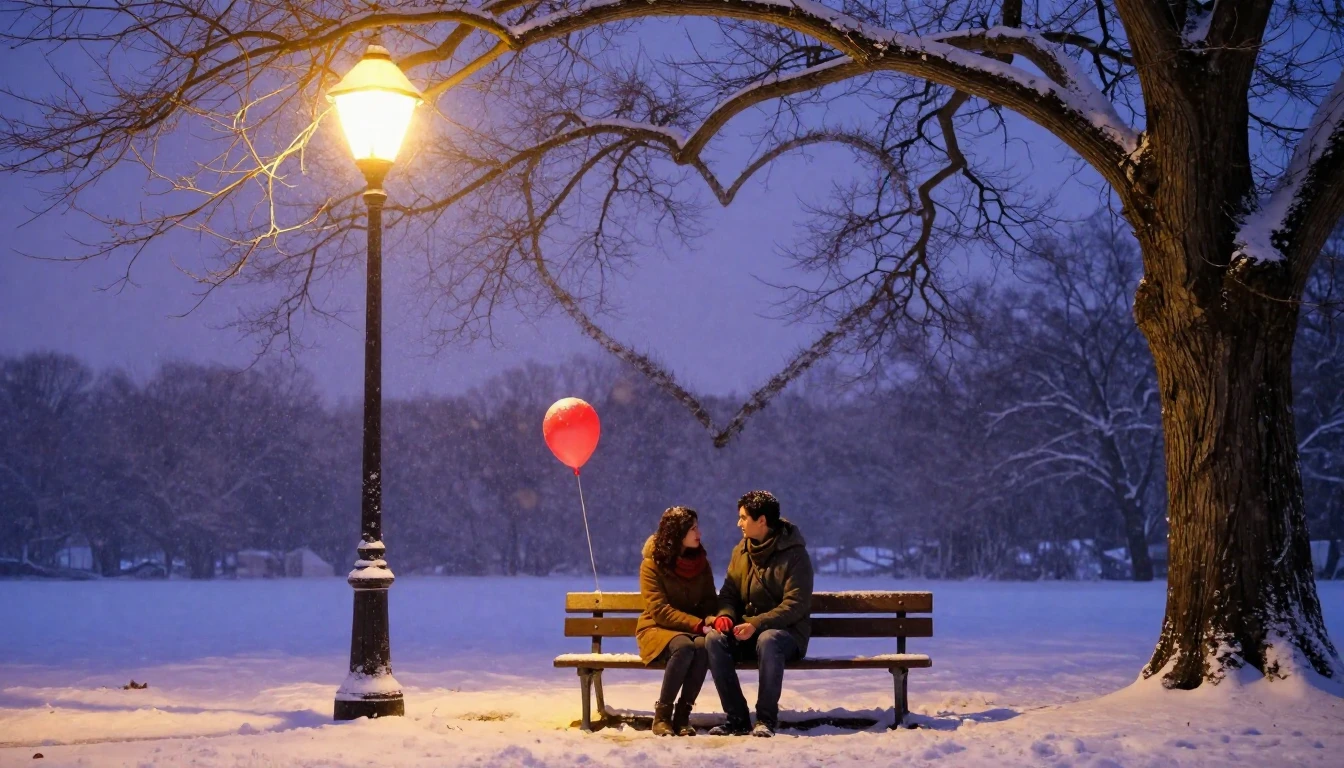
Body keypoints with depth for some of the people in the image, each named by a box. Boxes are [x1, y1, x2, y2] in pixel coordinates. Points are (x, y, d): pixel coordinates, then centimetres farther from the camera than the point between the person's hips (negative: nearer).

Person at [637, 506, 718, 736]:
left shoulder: (701, 562, 8)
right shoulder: (652, 564, -7)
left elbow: (709, 602, 8)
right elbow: (659, 611, -15)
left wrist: (712, 618, -18)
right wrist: (698, 624, -26)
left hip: (692, 629, 4)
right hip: (657, 629, -4)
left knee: (703, 645, -33)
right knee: (683, 647, -38)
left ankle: (683, 715, -25)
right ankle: (662, 715, -25)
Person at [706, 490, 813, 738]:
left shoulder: (794, 554, -9)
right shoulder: (741, 551, 10)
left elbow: (796, 605, -16)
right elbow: (729, 593, 13)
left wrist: (757, 624, -27)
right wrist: (725, 615, -11)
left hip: (786, 632, -5)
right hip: (746, 631, 5)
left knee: (768, 640, -40)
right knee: (714, 639, -25)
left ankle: (767, 718, -26)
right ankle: (737, 717, -20)